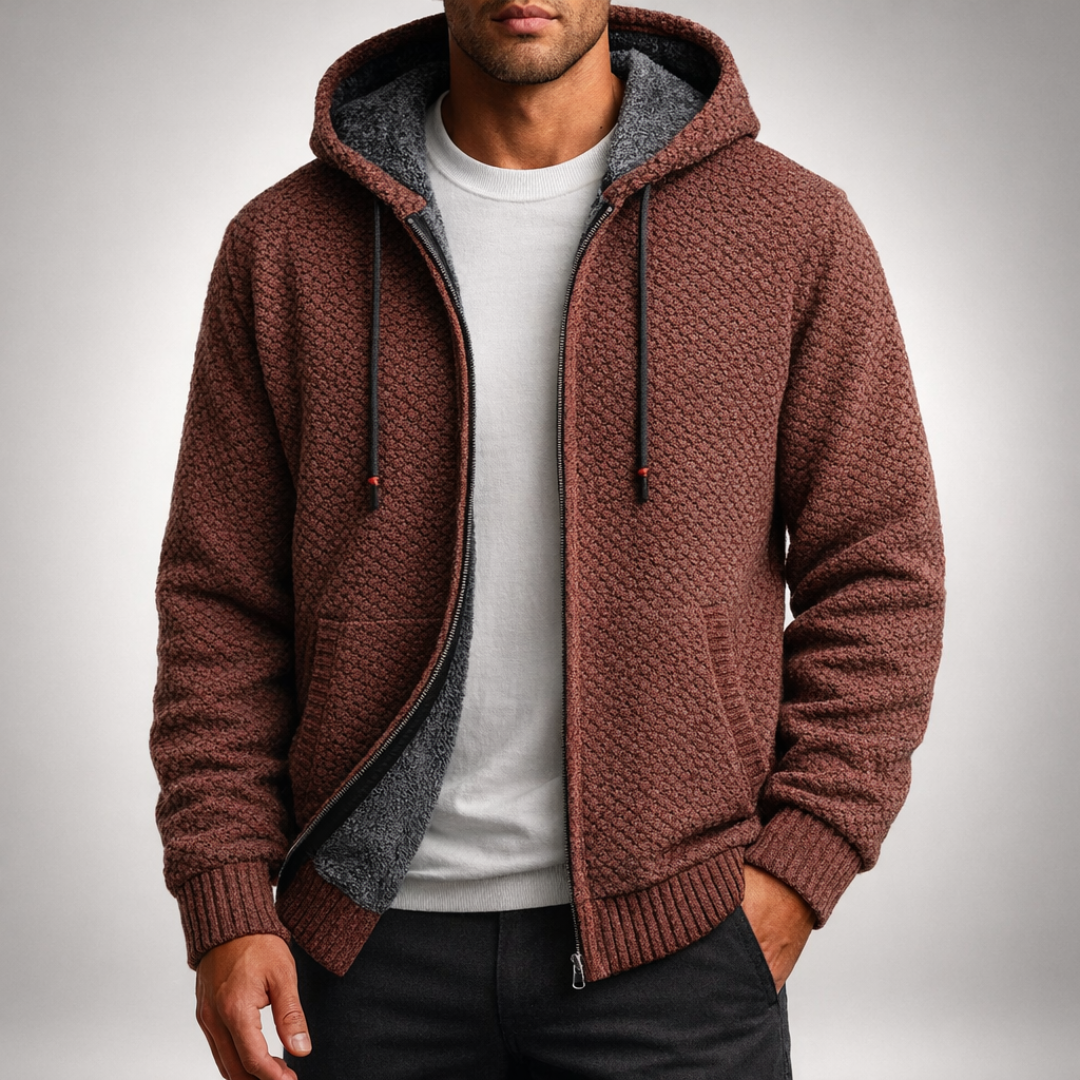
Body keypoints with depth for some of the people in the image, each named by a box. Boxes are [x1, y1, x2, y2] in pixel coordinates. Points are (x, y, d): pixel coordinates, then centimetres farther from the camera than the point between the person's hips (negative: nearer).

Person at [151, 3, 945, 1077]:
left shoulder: (791, 228, -2)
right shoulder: (284, 245, 2)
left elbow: (877, 574, 0)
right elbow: (221, 600, 4)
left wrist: (795, 868, -7)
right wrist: (225, 907, -2)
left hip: (667, 943, -1)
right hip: (374, 942, 2)